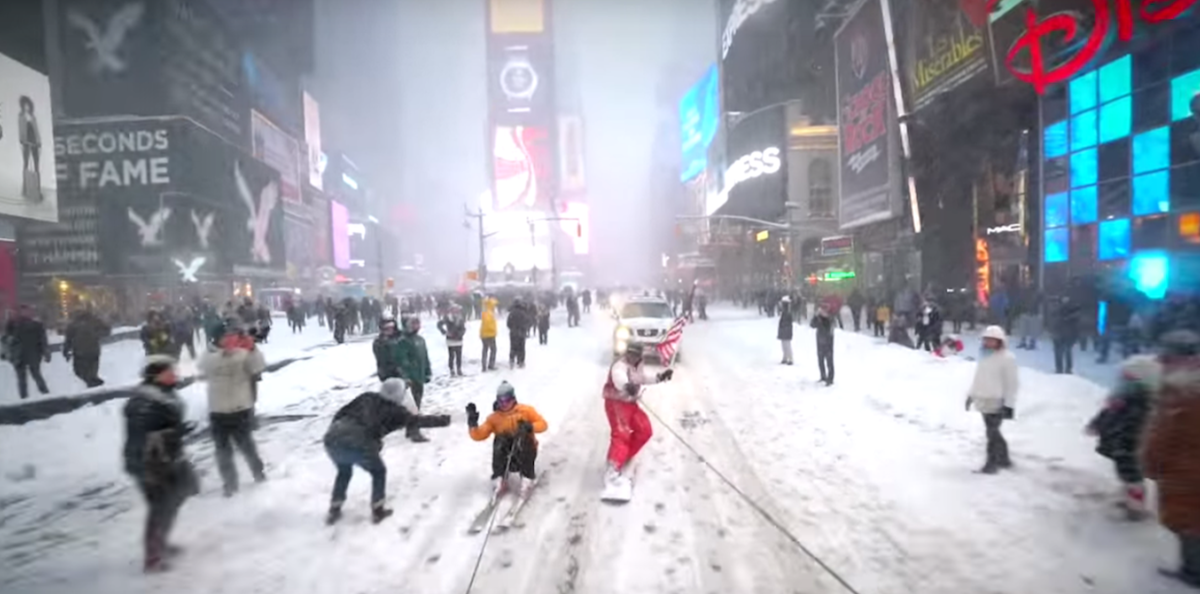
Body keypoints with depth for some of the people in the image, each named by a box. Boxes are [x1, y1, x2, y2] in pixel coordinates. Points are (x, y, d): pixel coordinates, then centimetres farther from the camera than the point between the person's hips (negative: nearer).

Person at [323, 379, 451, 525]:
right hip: (360, 445, -5)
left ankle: (333, 511, 36)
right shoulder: (395, 411, 13)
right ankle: (377, 511, 28)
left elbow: (342, 412, 28)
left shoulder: (366, 397, 24)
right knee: (379, 472, 25)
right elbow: (419, 420, 22)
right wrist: (442, 420, 34)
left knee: (344, 472, 35)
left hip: (333, 438, 5)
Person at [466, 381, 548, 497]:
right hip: (506, 456, 1)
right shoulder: (494, 417, 2)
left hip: (525, 451, -1)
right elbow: (478, 436, -3)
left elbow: (542, 424, -2)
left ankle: (527, 480, -14)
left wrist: (530, 427, -22)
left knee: (524, 440, -32)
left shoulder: (525, 410, -1)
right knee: (500, 441, -28)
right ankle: (500, 481, -10)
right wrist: (472, 423, -21)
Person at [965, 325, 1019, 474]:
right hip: (984, 400, 8)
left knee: (992, 432, -7)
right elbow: (978, 377, 20)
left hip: (997, 402, -8)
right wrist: (971, 394, 21)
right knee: (993, 431, 15)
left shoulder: (1007, 358, -11)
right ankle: (1004, 459, 27)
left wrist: (1009, 404, -16)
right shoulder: (984, 355, 12)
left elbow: (1011, 383, -12)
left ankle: (992, 462, 0)